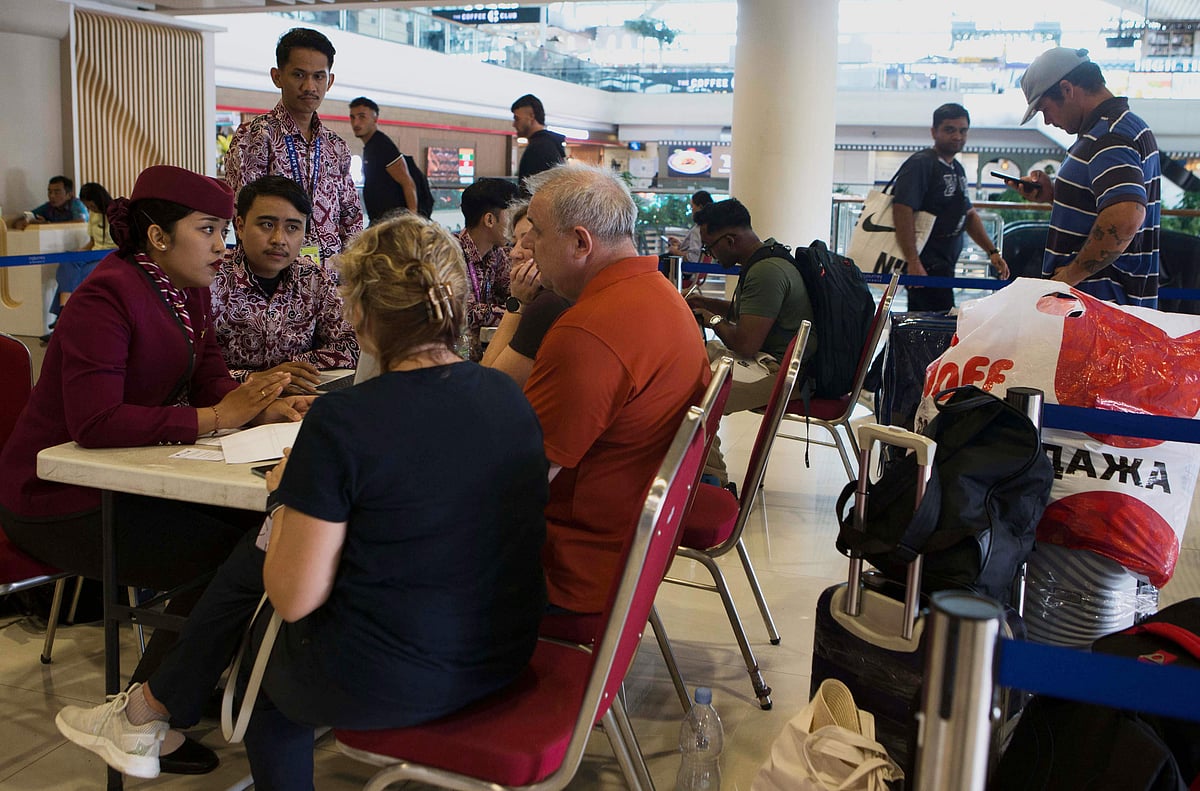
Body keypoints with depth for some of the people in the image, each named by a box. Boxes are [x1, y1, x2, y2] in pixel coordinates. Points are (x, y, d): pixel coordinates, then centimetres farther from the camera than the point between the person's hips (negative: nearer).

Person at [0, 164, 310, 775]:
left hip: (128, 481, 8)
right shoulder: (108, 296, -21)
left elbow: (211, 383, 4)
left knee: (254, 521, -8)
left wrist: (266, 408, -17)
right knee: (222, 555, -18)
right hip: (63, 502, -8)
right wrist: (213, 418, -30)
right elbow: (94, 422, -31)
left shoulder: (188, 291, 6)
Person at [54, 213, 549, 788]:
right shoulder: (509, 395, -2)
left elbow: (294, 599, -16)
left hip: (386, 685, -7)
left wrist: (286, 496, 1)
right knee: (255, 561, 24)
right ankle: (149, 713, 43)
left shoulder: (343, 421, -22)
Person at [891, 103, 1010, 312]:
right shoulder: (920, 164, -11)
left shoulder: (957, 169, 19)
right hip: (925, 267, -9)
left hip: (944, 266, 9)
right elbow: (903, 210, -22)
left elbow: (969, 214, 28)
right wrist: (913, 262, -28)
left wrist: (992, 251, 20)